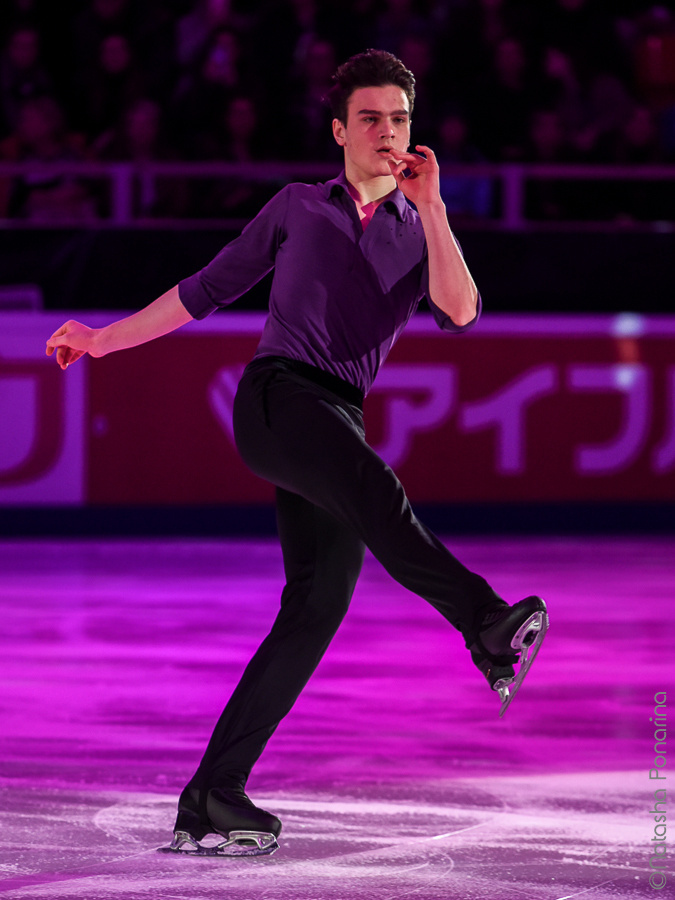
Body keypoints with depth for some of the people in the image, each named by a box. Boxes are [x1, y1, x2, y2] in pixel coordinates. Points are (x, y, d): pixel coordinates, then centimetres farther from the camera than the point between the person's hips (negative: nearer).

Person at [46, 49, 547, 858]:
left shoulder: (418, 235, 19)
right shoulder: (297, 207, 17)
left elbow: (460, 313, -2)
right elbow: (207, 290, 22)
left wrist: (429, 204, -5)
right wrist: (104, 339, 20)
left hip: (339, 425, 4)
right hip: (278, 393, -4)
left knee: (317, 608, -6)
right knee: (375, 491, -33)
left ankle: (210, 802, -3)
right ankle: (489, 627, -54)